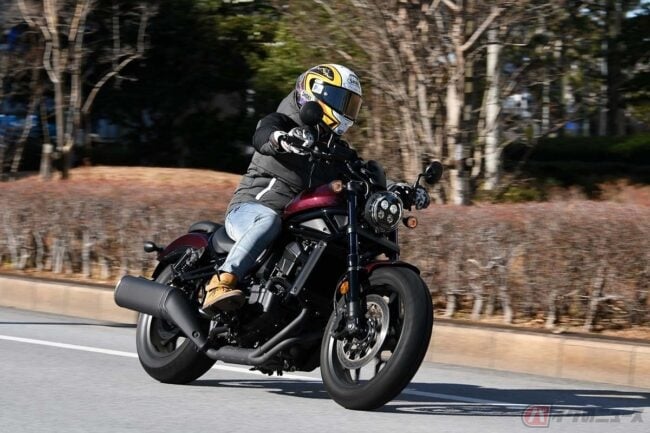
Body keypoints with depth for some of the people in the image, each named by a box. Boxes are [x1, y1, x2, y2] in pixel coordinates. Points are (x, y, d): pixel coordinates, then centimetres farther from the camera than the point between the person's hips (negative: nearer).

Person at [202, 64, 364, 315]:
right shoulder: (283, 122, 1)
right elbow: (262, 137, -23)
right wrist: (281, 138, -48)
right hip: (249, 208, -7)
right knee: (269, 220, -40)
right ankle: (221, 284, -51)